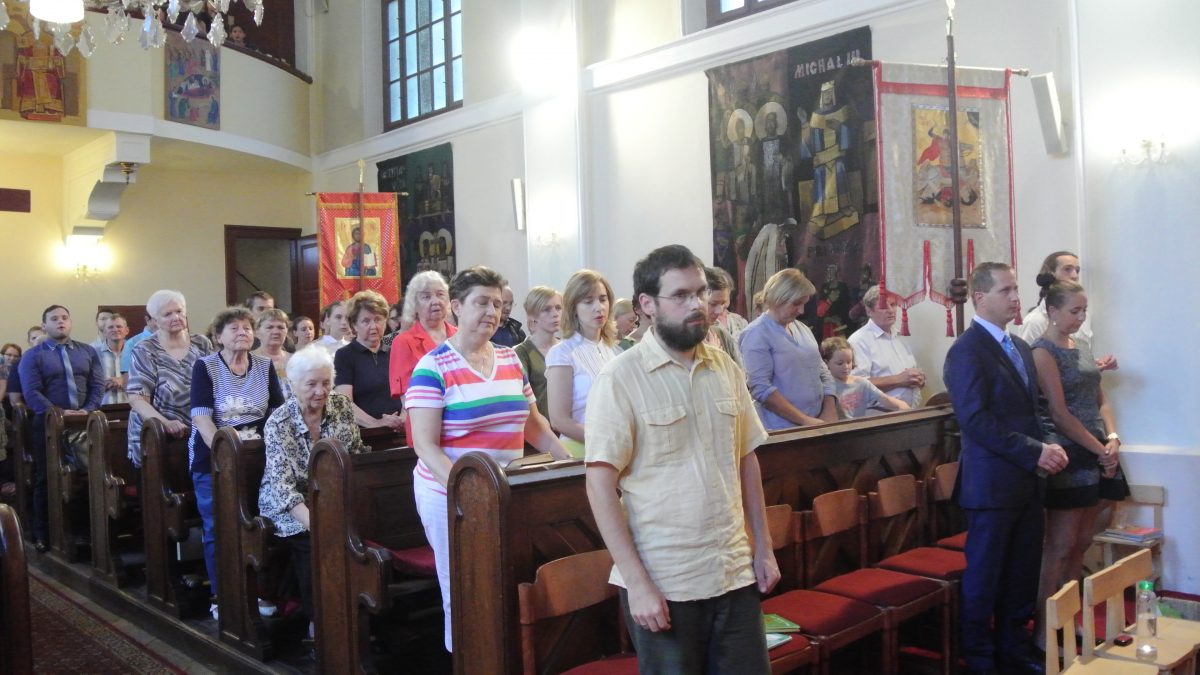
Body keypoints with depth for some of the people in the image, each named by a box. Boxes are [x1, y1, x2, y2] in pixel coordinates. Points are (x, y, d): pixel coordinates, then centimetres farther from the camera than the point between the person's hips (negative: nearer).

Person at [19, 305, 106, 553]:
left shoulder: (87, 351, 10)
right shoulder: (33, 355, -1)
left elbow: (97, 385, 4)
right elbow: (32, 393, -11)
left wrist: (87, 410, -13)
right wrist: (60, 413, -21)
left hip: (84, 423, 3)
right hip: (48, 425, -3)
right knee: (47, 481, 6)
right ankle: (43, 535, 15)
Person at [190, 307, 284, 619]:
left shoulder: (265, 366, 6)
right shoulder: (205, 366, -5)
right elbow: (201, 418, -12)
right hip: (213, 458, -3)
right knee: (218, 529, 2)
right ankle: (220, 597, 14)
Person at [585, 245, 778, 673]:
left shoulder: (726, 369, 5)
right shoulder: (620, 379, -11)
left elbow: (747, 461, 13)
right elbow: (600, 485, -13)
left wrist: (763, 546, 11)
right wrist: (636, 582, -15)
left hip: (735, 573, 5)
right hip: (663, 586, -4)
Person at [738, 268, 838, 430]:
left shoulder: (803, 329, 11)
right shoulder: (756, 334, -11)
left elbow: (823, 373, 14)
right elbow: (761, 389, -19)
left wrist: (830, 413, -2)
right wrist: (804, 420, -20)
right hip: (781, 431, -6)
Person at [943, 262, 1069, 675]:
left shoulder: (1020, 347, 14)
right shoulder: (967, 350, -14)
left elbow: (1029, 411, 18)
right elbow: (976, 421, -21)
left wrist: (1046, 450, 0)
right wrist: (1035, 453, -19)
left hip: (1027, 482, 8)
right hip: (992, 483, -8)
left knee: (1023, 575, 16)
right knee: (984, 577, 5)